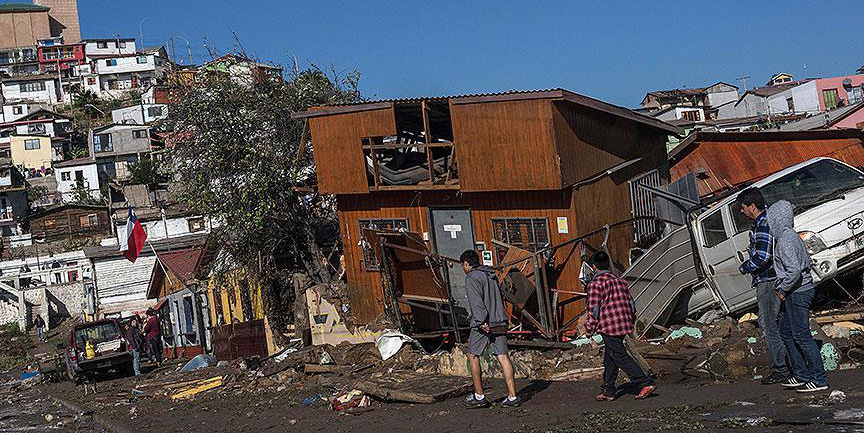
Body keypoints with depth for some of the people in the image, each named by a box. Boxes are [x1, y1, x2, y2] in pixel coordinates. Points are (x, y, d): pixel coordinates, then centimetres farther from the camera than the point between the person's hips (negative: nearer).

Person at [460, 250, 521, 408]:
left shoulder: (472, 278, -6)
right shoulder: (492, 276, 18)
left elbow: (476, 302, -17)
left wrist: (481, 322, -24)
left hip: (482, 325, -7)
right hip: (500, 323, 7)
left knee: (473, 356, 7)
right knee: (503, 357, 3)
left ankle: (479, 396, 7)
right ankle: (512, 396, -2)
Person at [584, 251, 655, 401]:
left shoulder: (595, 284, -10)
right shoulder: (620, 281, 13)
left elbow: (594, 309, -13)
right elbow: (630, 303, 15)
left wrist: (589, 328, -4)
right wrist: (631, 321, 26)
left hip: (609, 327, -8)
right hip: (624, 325, 8)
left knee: (620, 357, -4)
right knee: (610, 359, 16)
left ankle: (645, 383, -10)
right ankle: (608, 390, 19)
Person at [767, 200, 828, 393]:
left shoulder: (784, 240, -19)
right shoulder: (792, 235, 12)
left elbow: (794, 270, -29)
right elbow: (808, 262, 20)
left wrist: (783, 290, -15)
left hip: (797, 293, -10)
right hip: (799, 291, 10)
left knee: (801, 336, -6)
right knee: (786, 333, 16)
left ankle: (819, 379, -1)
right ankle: (801, 374, 21)